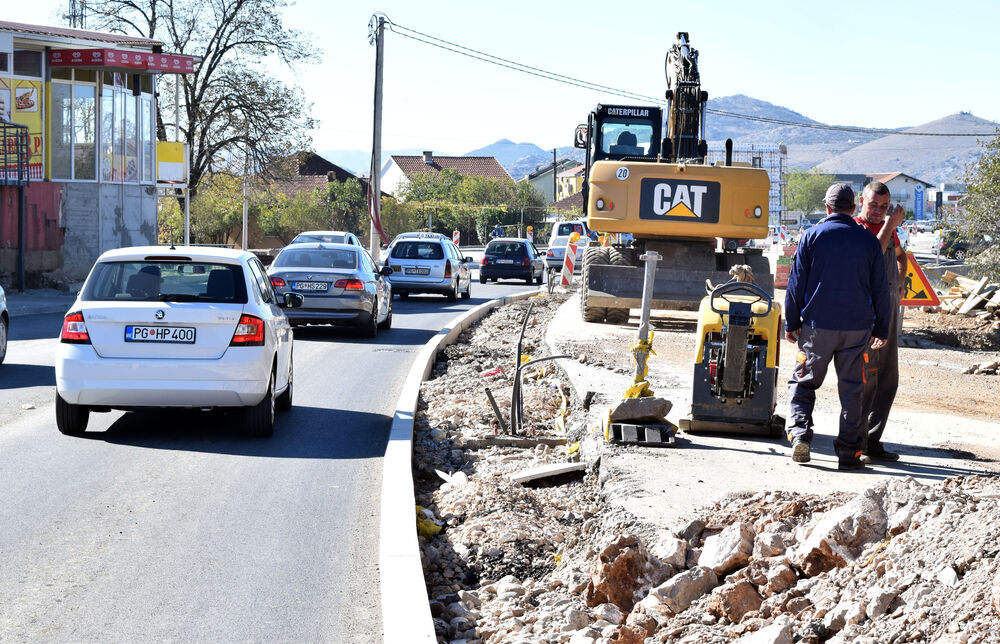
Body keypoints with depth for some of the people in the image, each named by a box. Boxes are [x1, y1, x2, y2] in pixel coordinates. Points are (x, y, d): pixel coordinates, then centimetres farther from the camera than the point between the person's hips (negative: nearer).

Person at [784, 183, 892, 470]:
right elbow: (880, 290, 6)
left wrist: (791, 323, 7)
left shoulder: (812, 236, -1)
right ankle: (848, 452, 5)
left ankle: (800, 433, -7)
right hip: (857, 328, 1)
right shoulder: (869, 241, 4)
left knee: (803, 382, 11)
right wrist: (881, 328, 13)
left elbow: (796, 283, 0)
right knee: (851, 388, 6)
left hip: (818, 326, -1)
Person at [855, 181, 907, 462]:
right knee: (866, 378, -11)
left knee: (888, 379, 8)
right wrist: (888, 226, -21)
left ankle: (872, 442, 13)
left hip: (890, 309, 8)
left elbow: (899, 255, 34)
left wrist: (901, 283, 19)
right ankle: (855, 443, -6)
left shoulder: (889, 227, 15)